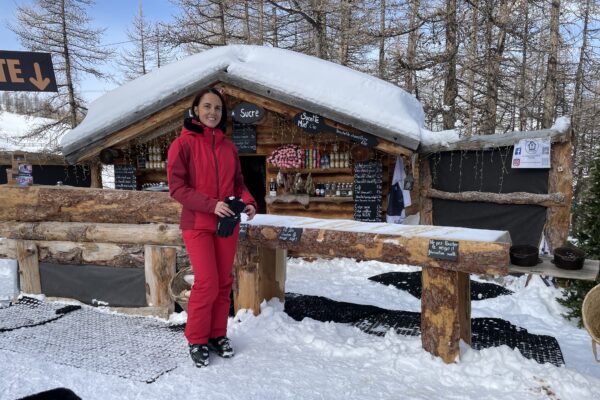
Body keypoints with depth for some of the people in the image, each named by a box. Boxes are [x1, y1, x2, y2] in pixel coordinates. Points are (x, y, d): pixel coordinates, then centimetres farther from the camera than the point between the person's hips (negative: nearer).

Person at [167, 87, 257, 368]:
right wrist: (212, 204, -22)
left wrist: (248, 202, -8)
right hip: (197, 224, -5)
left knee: (224, 282, 10)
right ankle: (197, 340, 14)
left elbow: (238, 183, 13)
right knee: (207, 283, -7)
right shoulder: (183, 144, -6)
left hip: (227, 224, 5)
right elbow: (176, 187, -11)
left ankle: (217, 335, 26)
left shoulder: (228, 147, 8)